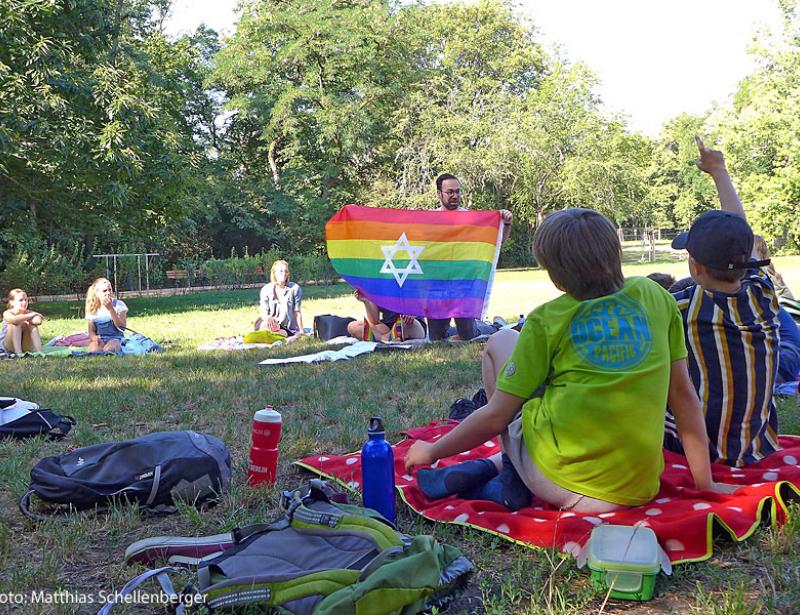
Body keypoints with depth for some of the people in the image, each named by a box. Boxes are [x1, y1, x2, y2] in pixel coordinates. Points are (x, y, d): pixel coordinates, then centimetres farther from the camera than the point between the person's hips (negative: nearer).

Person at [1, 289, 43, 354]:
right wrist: (31, 315, -29)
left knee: (33, 325, -18)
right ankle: (18, 353, -36)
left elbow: (39, 321, -23)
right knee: (15, 325, -26)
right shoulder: (7, 313, -11)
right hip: (8, 346, -3)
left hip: (25, 346, 3)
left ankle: (39, 351, -28)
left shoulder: (29, 312, -2)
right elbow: (14, 320, -37)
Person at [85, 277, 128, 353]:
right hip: (100, 339, 1)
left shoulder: (119, 304, 0)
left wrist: (110, 309, -18)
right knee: (93, 350, -34)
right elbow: (91, 331, 8)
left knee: (108, 349, -36)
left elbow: (122, 326, -11)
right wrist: (94, 337, -18)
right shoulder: (93, 309, 8)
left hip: (115, 338, -1)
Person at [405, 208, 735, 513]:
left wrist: (431, 451, 13)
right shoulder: (654, 296, 7)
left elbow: (495, 417, -2)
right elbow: (683, 391, 8)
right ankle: (492, 465, 14)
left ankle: (512, 476, 11)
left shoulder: (547, 320, -3)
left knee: (501, 341, 15)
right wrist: (705, 482, 16)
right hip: (638, 491, 4)